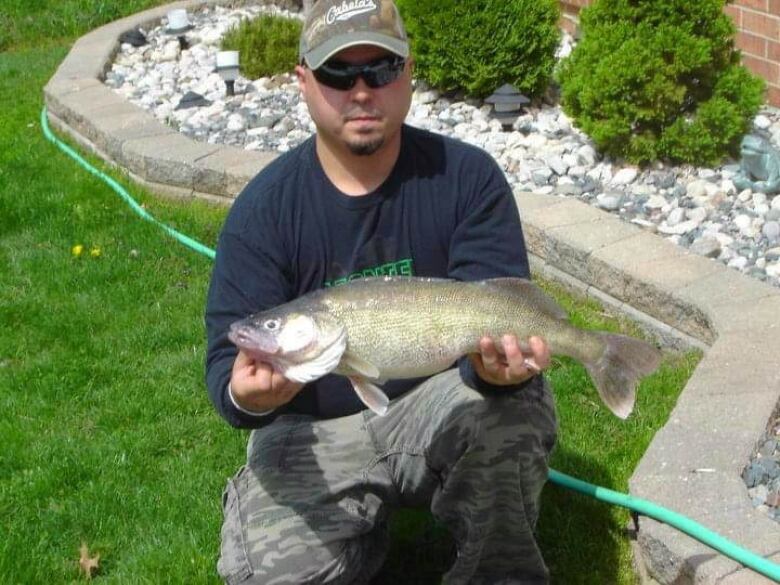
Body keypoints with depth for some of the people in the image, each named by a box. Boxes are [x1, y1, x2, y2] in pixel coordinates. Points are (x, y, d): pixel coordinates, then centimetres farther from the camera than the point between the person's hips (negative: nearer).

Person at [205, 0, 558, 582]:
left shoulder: (467, 177, -8)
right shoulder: (263, 207, -9)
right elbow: (229, 356, -11)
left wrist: (496, 363, -40)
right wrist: (246, 394, -36)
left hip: (438, 407, 0)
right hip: (313, 430, 1)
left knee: (518, 399, -31)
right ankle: (363, 519, 15)